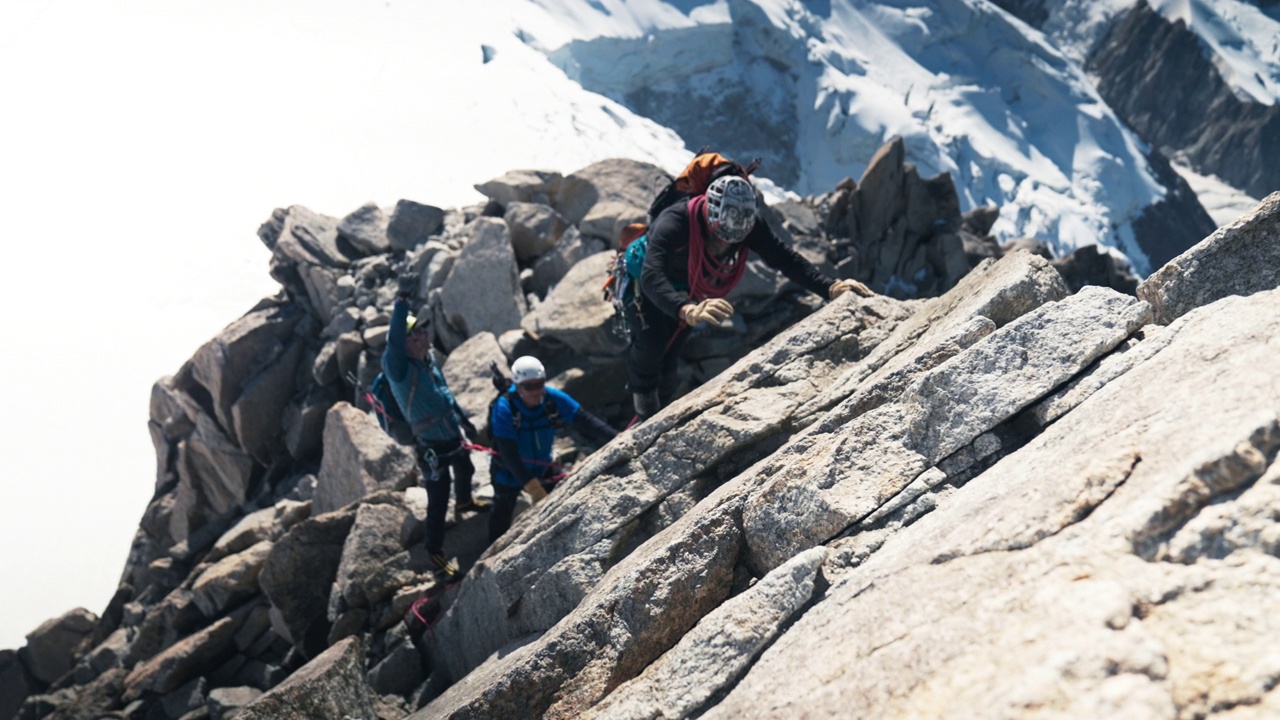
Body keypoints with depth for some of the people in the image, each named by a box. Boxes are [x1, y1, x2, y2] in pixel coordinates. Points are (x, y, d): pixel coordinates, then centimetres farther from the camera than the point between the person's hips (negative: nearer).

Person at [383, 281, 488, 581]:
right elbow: (393, 339, -45)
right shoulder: (397, 367, -23)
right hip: (431, 448, -9)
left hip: (454, 438, 9)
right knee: (437, 502, -1)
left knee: (465, 473, 33)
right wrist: (402, 300, -51)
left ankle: (464, 502, 65)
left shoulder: (428, 359, 0)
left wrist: (464, 421, 24)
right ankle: (435, 555, 15)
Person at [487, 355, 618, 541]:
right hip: (510, 473, -3)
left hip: (542, 470, 3)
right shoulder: (504, 408, -35)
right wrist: (531, 485, -46)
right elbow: (508, 453, -38)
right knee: (503, 514, 19)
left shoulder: (554, 399, -25)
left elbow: (585, 421, -26)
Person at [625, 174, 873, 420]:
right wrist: (687, 310, -76)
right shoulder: (674, 223, -44)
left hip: (685, 290, 5)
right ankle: (644, 411, 1)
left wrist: (830, 287, -43)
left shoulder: (748, 225, -29)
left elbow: (786, 259, -26)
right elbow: (651, 277, -57)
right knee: (651, 343, -24)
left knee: (668, 360, 9)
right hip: (645, 285, -5)